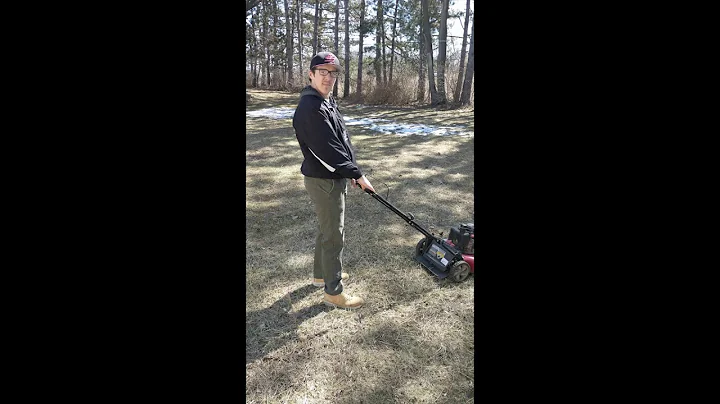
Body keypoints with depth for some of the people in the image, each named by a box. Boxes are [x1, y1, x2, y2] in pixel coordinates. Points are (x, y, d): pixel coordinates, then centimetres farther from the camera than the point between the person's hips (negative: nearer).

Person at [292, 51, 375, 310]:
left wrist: (351, 172, 14)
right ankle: (333, 292, 15)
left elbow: (341, 141, 16)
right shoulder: (309, 107, -22)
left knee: (327, 229, 22)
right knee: (334, 236, 0)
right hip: (323, 181, -10)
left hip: (333, 177, 10)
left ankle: (321, 274, 40)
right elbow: (328, 148, -26)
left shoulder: (328, 101, 11)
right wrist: (357, 174, -19)